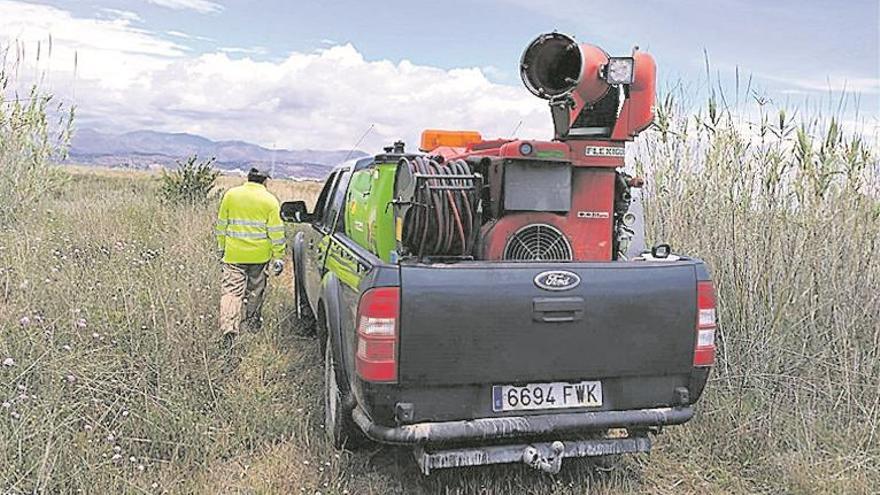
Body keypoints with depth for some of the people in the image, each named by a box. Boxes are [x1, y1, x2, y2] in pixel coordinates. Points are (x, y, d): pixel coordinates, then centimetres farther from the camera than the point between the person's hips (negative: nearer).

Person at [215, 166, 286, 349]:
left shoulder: (230, 195, 3)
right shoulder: (270, 200, -4)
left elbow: (221, 224, 9)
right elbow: (276, 232, -5)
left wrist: (221, 247, 20)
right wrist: (279, 257, 1)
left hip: (234, 254, 0)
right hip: (259, 255, 0)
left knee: (231, 291, -1)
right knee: (255, 290, 17)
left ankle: (228, 330, -14)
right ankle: (252, 323, 32)